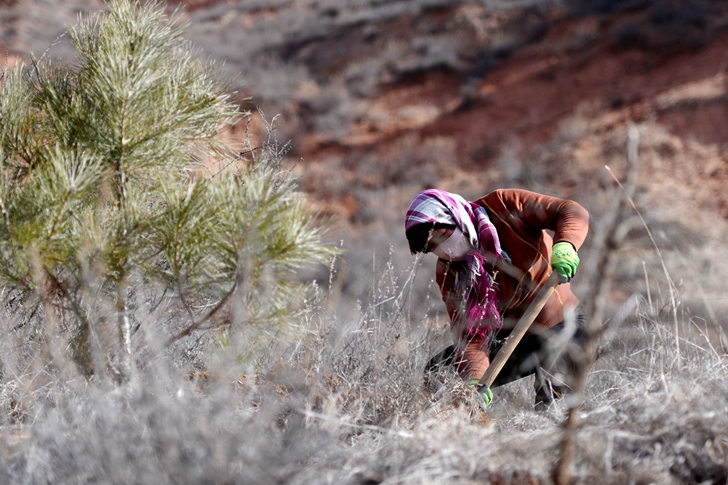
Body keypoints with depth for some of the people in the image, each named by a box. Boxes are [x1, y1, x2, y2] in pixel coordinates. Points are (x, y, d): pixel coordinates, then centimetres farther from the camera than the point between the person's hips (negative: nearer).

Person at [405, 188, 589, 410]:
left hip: (560, 326, -4)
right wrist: (475, 381, -37)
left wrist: (564, 245, -46)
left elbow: (573, 212, -24)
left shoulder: (504, 206, -19)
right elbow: (469, 336, -18)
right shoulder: (448, 273, -11)